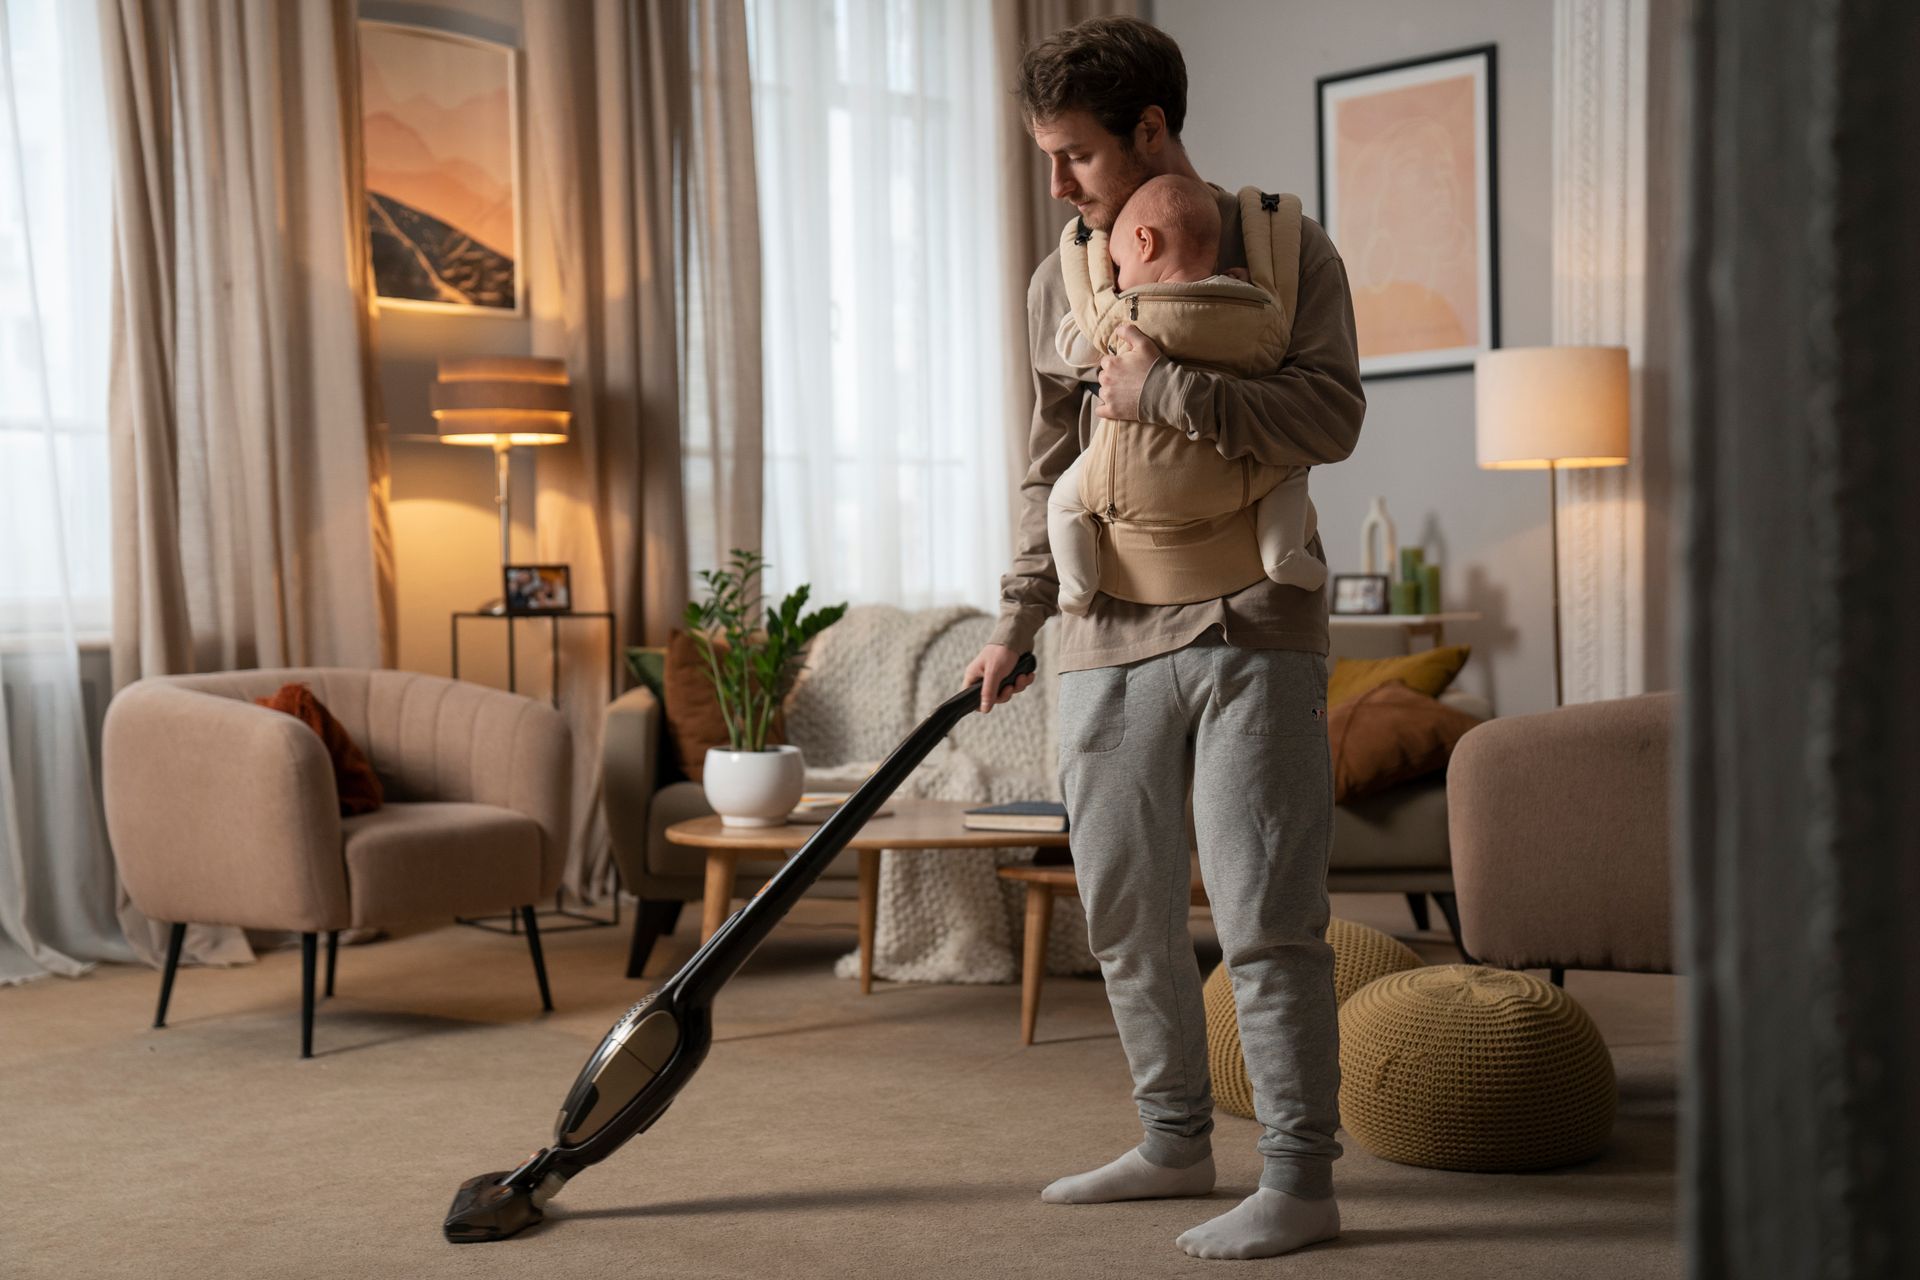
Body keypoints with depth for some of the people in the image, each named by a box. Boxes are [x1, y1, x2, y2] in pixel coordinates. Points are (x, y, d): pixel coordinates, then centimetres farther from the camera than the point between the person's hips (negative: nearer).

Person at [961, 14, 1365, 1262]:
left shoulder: (1283, 247, 0)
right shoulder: (1061, 283, 12)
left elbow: (1331, 418, -11)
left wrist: (1169, 391, -17)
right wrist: (1020, 618, 12)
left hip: (1251, 632, -5)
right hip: (1109, 643, 5)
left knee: (1267, 914, -6)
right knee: (1125, 911, 10)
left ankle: (1301, 1177, 3)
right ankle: (1177, 1140, 26)